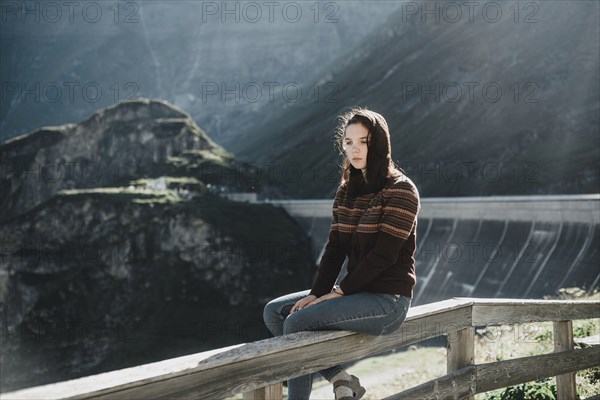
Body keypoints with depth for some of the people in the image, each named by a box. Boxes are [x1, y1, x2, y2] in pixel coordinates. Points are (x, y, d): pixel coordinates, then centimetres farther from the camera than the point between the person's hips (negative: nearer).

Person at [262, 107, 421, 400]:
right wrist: (315, 294, -7)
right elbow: (335, 249, 6)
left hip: (387, 299, -8)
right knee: (274, 311, -1)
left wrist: (338, 292, -15)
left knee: (297, 322, -22)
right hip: (357, 292, 8)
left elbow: (384, 255, -17)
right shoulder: (346, 191, 10)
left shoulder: (400, 190, -12)